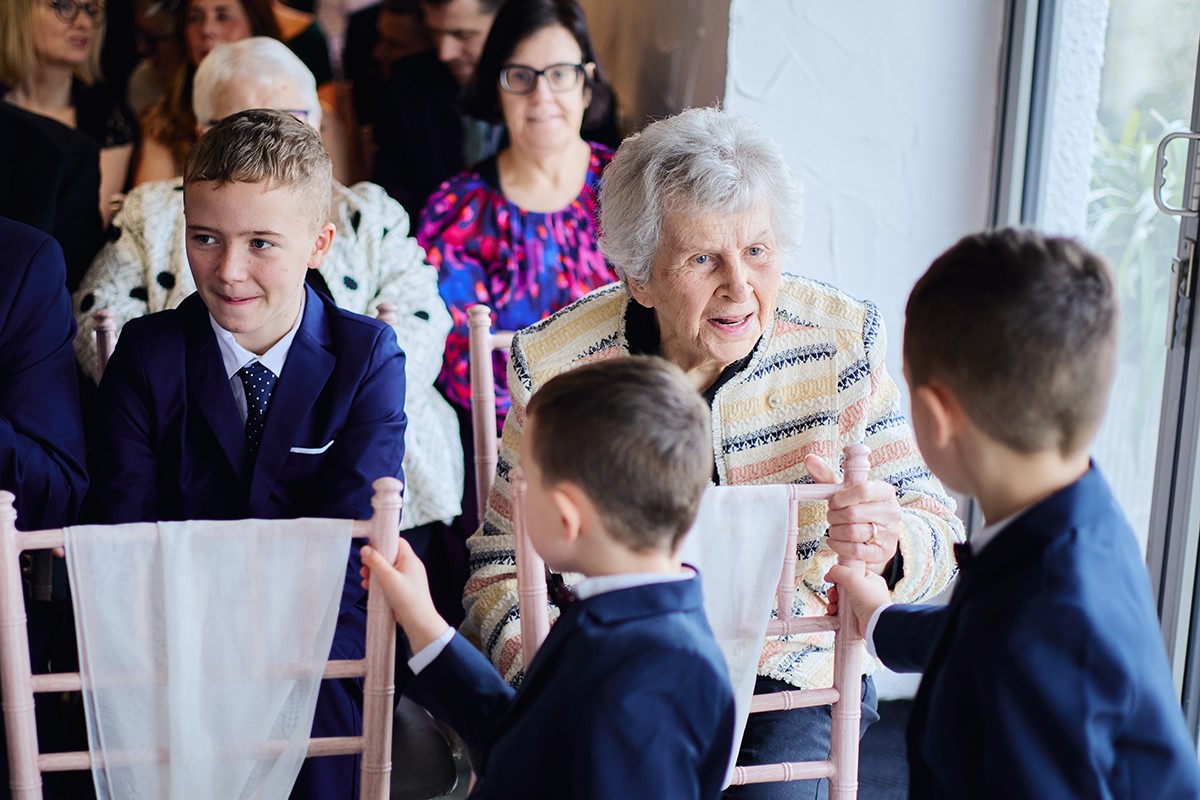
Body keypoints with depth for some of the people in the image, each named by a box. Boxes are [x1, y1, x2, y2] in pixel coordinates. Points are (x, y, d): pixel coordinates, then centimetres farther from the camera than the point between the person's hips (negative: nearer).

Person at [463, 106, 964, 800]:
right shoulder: (557, 371, -12)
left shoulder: (843, 342, -9)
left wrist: (890, 544, -32)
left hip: (790, 665, 0)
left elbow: (939, 538, -8)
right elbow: (503, 570, -4)